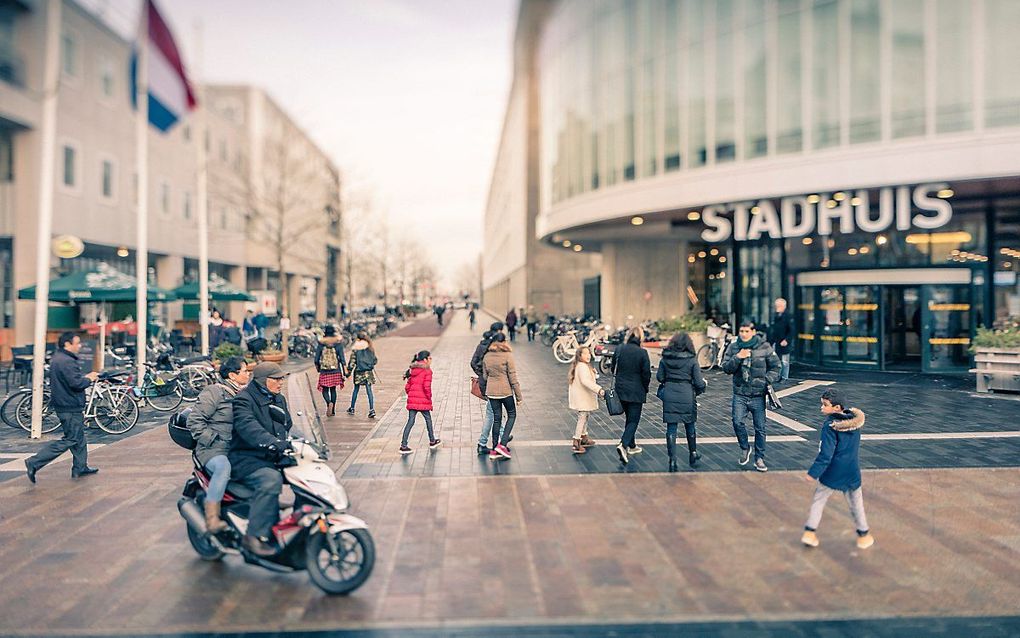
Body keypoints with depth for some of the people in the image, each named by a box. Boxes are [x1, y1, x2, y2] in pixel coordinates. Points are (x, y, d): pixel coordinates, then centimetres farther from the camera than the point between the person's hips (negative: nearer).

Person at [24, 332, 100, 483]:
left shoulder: (57, 358, 12)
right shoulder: (67, 362, -21)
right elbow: (76, 383, -26)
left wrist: (86, 376, 9)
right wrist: (89, 379, -8)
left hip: (65, 405, 11)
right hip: (70, 408, -11)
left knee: (79, 437, 18)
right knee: (70, 440, -3)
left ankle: (80, 468, 25)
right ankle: (34, 462, -3)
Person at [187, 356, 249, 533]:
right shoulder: (214, 392, -5)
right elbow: (194, 421, -8)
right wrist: (213, 441, -14)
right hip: (212, 449, -7)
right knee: (223, 466, -37)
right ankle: (211, 517, -39)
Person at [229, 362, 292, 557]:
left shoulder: (279, 400, 18)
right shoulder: (244, 399, -9)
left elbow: (289, 427, 25)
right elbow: (248, 427, -27)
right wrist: (274, 442, -41)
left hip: (272, 459, 9)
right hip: (246, 459, -9)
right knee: (272, 480, -33)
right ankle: (255, 536, -31)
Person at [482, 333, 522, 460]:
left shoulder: (487, 356, 3)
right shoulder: (507, 356, -12)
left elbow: (485, 376, 10)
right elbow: (513, 377, -10)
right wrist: (518, 395, -3)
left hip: (491, 391, 5)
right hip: (505, 391, -5)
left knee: (496, 418, 13)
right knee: (512, 415, 13)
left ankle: (494, 450, 14)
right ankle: (502, 444, 1)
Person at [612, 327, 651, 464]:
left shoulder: (619, 350, -1)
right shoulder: (642, 353, -13)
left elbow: (613, 369, 8)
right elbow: (646, 374, -9)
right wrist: (645, 390, 6)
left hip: (620, 390, 5)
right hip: (636, 391, -5)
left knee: (629, 418, 21)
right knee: (633, 420, 0)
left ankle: (632, 445, 30)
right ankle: (623, 445, -19)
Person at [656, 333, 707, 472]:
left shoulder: (665, 358, -1)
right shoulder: (692, 360, -7)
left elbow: (659, 377, 3)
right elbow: (699, 383, -7)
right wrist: (704, 384, 15)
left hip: (669, 394, 1)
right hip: (686, 395, -1)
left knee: (671, 428, 5)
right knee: (690, 424, 19)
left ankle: (672, 460, 1)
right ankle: (693, 455, 33)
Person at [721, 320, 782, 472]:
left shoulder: (764, 347, -2)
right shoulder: (733, 347, 3)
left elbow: (775, 366, 5)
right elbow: (726, 368, -2)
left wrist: (768, 381, -9)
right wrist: (738, 357, -16)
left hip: (758, 395, -1)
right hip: (740, 394, 1)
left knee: (760, 428, 5)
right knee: (737, 422, -15)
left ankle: (759, 458, 19)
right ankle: (745, 448, 12)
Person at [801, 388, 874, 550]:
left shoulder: (830, 426, -21)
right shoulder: (855, 420, -3)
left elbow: (825, 454, -21)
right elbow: (854, 445, 12)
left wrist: (813, 472, -15)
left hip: (832, 473, -5)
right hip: (852, 472, 5)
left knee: (818, 500, 10)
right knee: (856, 503, 20)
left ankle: (810, 533, 11)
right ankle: (864, 535, 31)